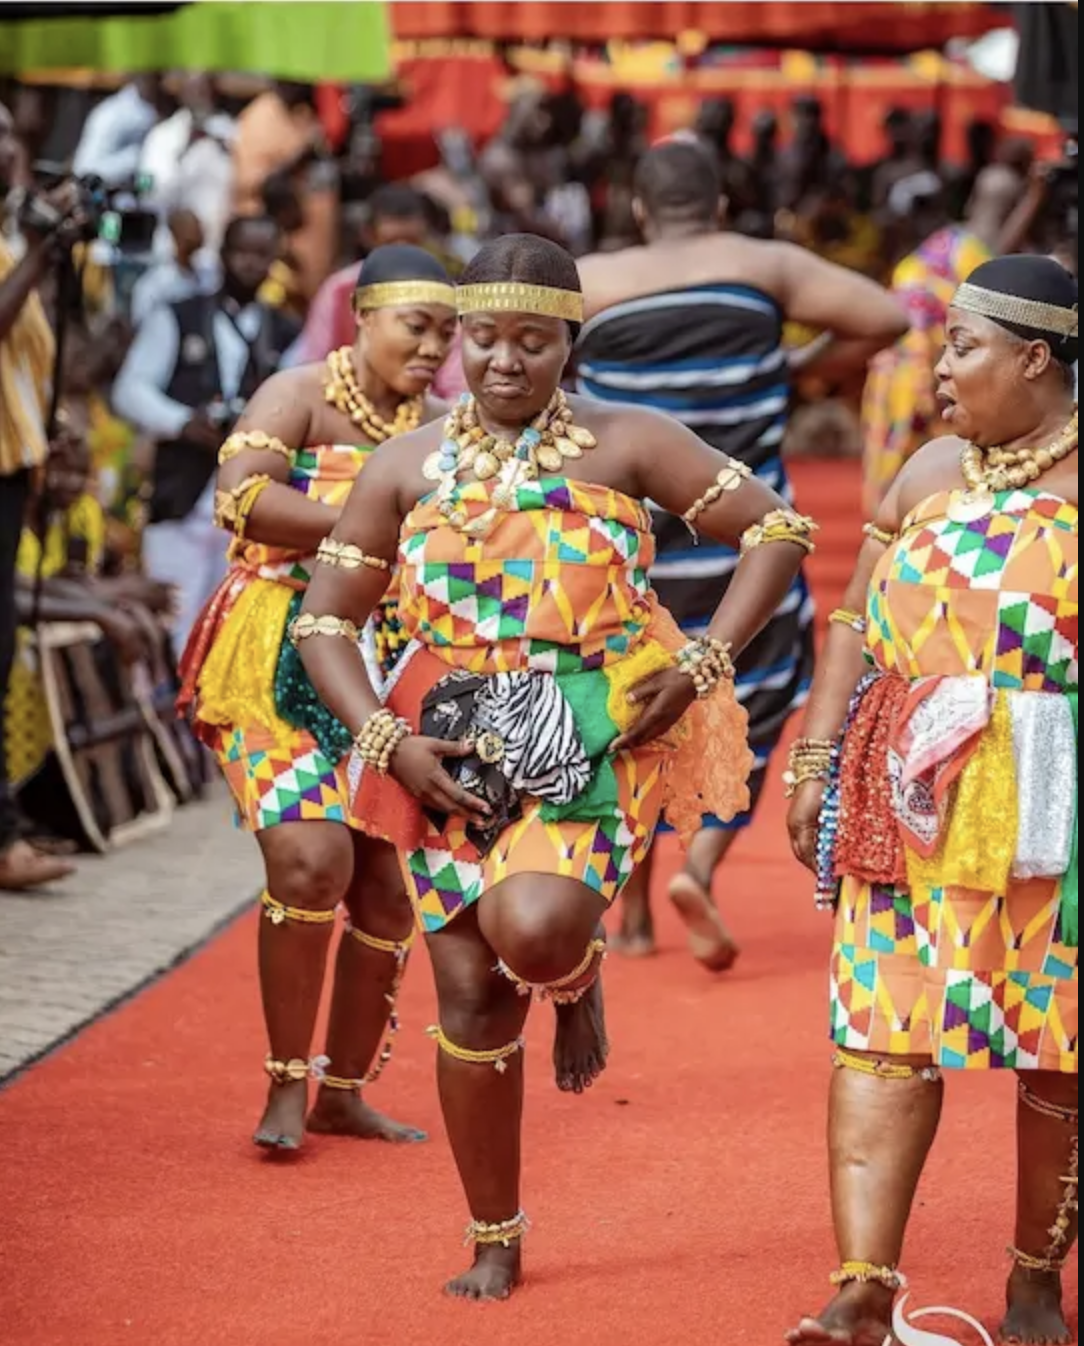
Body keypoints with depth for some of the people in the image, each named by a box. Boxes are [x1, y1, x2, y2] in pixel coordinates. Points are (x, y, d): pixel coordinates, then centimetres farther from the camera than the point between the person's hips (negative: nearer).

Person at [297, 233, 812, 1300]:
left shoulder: (623, 445, 0)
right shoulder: (408, 467, 7)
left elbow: (778, 530, 3)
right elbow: (324, 621, 9)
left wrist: (701, 664, -8)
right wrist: (389, 740, -6)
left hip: (592, 735, -3)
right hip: (451, 753, 3)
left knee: (533, 925, -30)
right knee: (470, 991, 2)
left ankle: (578, 972, 11)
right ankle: (494, 1243, 18)